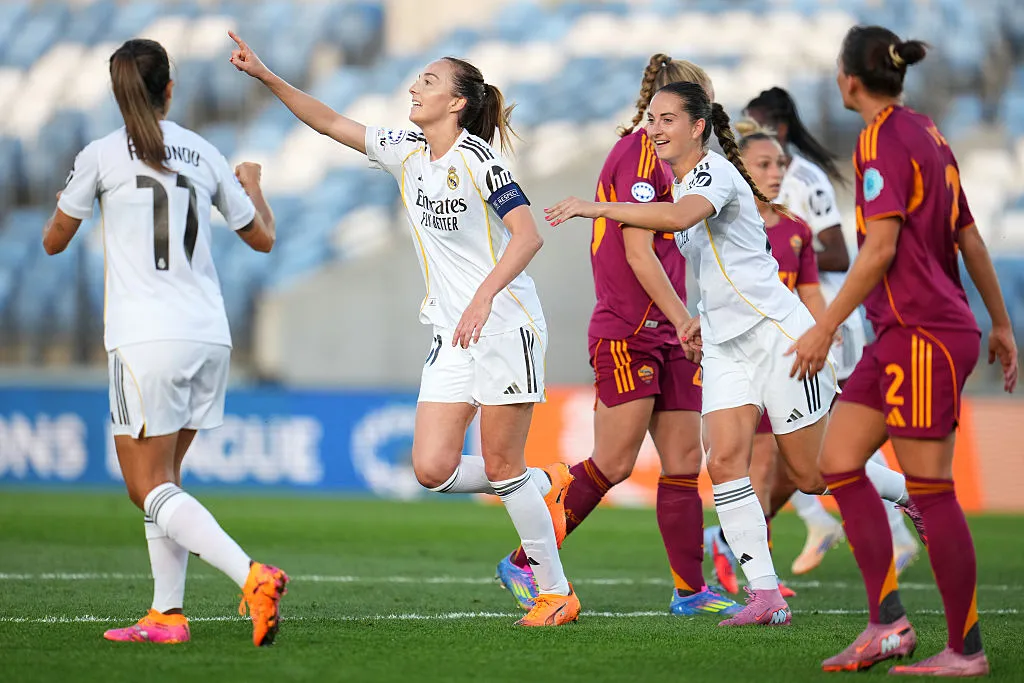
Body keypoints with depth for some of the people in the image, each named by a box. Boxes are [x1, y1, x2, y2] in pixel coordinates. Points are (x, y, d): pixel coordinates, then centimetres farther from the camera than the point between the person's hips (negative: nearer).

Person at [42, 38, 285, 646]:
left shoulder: (102, 156, -2)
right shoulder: (205, 155, 9)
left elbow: (54, 241, 11)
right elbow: (263, 238, 20)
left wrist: (65, 204, 33)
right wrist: (252, 184, 40)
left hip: (145, 342, -5)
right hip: (209, 338, 5)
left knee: (152, 488, -4)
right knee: (163, 480, 17)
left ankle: (253, 576, -24)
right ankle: (168, 613, 11)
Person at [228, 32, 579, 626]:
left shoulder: (478, 157, -13)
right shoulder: (407, 152, 8)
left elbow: (528, 235, -21)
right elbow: (331, 123, 15)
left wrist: (483, 297, -32)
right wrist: (265, 76, 7)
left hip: (506, 327, -7)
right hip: (451, 335, 7)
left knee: (502, 467, -5)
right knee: (434, 469, -5)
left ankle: (558, 594, 9)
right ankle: (545, 486, 21)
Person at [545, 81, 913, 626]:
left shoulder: (715, 172, -16)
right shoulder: (682, 182, 13)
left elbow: (680, 217, -40)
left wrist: (597, 207, -42)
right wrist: (709, 317, 12)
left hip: (777, 333, -8)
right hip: (724, 346, 8)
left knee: (813, 475, 0)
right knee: (724, 462, -10)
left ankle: (916, 494, 25)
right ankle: (764, 596, -12)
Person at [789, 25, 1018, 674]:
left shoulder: (883, 141, -12)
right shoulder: (928, 135, 15)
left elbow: (882, 246, -19)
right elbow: (970, 238, 19)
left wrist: (826, 328, -15)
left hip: (925, 335, -10)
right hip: (901, 335, 10)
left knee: (931, 489, -5)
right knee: (840, 463, 7)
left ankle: (967, 650, 0)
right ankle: (888, 623, 4)